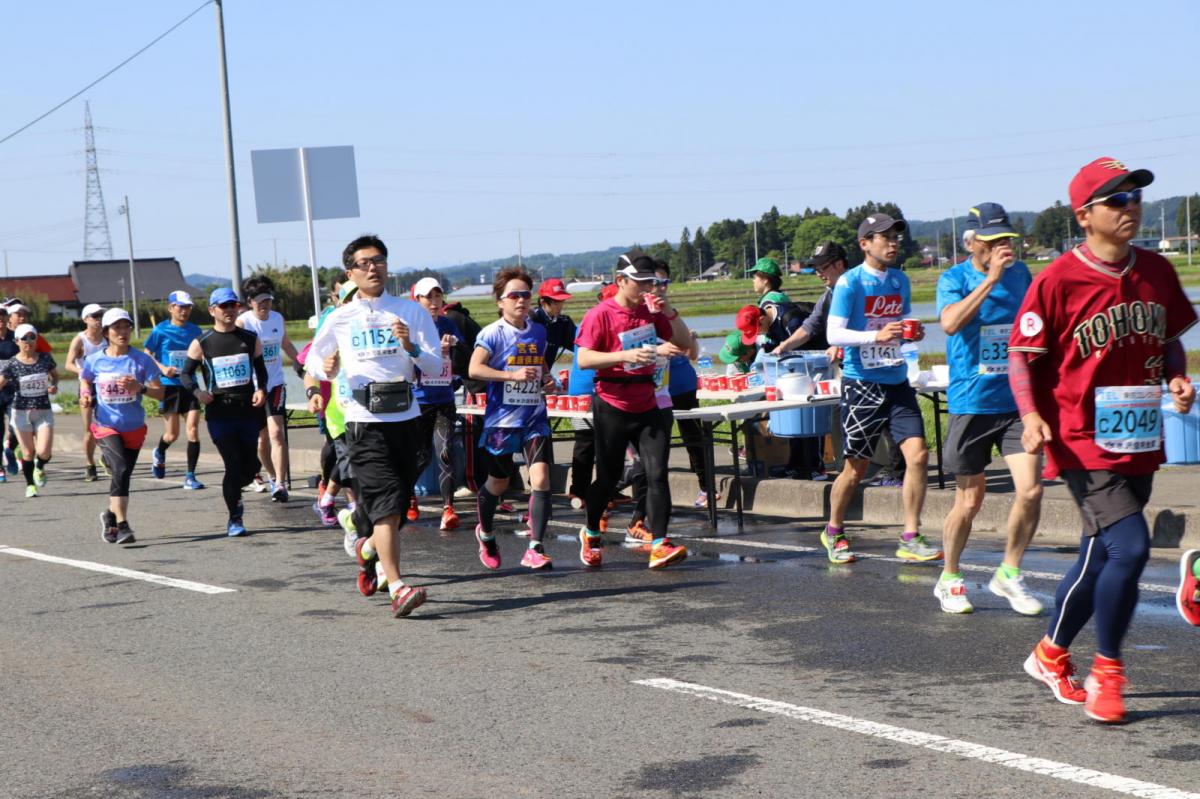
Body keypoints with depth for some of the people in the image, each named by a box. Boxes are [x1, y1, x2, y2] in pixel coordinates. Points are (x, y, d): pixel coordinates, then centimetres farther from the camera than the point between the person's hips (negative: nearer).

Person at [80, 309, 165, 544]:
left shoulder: (142, 360, -5)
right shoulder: (94, 361, -3)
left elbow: (160, 392, -6)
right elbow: (85, 383, 16)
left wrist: (140, 388, -24)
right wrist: (86, 398, -5)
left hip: (134, 428, 2)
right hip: (106, 427, -2)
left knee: (122, 476, 13)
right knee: (121, 470, -23)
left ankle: (111, 514, 39)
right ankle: (122, 525, -21)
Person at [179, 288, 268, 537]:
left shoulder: (251, 339, 8)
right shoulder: (201, 343, 0)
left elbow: (261, 370, 17)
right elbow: (185, 374, 5)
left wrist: (261, 389, -3)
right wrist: (197, 391, -15)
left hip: (248, 411, 3)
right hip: (219, 413, -3)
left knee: (251, 466, 5)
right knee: (234, 465, -11)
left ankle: (233, 493, 39)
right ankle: (234, 519, 5)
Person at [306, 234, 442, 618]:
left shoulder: (411, 311, 7)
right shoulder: (340, 319, 6)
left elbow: (436, 366, 2)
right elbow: (313, 361, 18)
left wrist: (411, 346, -17)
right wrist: (327, 368, -5)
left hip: (406, 417, 3)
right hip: (365, 421, -3)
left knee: (397, 505, 11)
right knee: (387, 504, -15)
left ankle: (367, 548, 42)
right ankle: (397, 588, -18)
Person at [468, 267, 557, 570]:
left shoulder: (539, 332, 9)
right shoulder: (493, 333, -8)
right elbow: (475, 369, -18)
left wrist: (545, 378, 4)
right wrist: (513, 375, -26)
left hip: (535, 417, 3)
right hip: (502, 418, -3)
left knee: (541, 478, -14)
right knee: (498, 482, 13)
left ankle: (535, 549, -12)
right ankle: (485, 534, 41)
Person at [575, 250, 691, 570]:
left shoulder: (652, 312, 7)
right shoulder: (600, 315, -9)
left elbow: (685, 344, 9)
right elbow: (583, 359, -16)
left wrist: (670, 313, -7)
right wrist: (625, 355, -27)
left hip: (647, 405, 4)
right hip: (613, 407, -4)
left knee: (657, 474, -9)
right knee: (608, 477, 8)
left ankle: (659, 545, -11)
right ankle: (591, 534, 32)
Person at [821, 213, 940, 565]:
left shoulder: (900, 280, 10)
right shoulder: (850, 283, -8)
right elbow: (834, 334, -14)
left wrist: (914, 333, 0)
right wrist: (876, 336, -27)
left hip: (897, 381, 5)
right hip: (862, 383, -5)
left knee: (918, 454, -8)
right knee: (856, 467, 3)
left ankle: (910, 539, 1)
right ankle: (833, 532, 25)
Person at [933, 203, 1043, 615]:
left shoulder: (1021, 274, 7)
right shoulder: (954, 279, -6)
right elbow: (950, 323, -27)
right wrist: (991, 277, -29)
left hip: (1017, 400, 3)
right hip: (971, 405, -3)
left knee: (1030, 489, -9)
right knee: (969, 501, 3)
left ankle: (1009, 573, 11)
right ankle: (949, 579, 25)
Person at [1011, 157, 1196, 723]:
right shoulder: (1058, 279, -11)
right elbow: (1022, 357, -7)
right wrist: (1031, 416, -22)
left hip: (1139, 442, 7)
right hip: (1083, 442, -7)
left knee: (1101, 556, 15)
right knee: (1129, 547, -18)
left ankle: (1051, 655, 36)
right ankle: (1107, 672, 1)